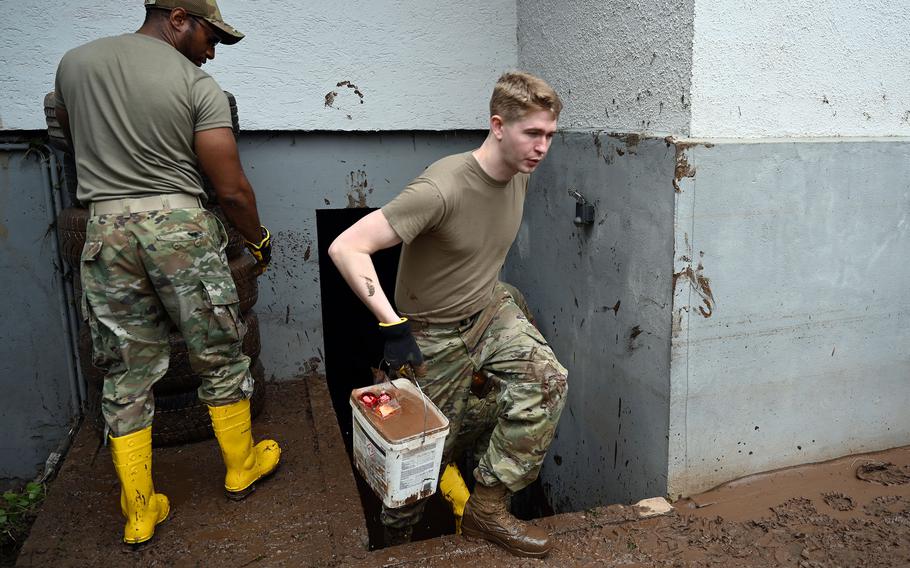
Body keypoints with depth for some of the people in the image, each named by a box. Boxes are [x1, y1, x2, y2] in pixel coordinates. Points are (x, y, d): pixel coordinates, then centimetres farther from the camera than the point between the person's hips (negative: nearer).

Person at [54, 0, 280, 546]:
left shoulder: (73, 63, 9)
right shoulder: (199, 86, -6)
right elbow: (232, 189, -8)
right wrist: (260, 240, 10)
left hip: (105, 229, 4)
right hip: (181, 228, -4)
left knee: (127, 373, 11)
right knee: (220, 358, 13)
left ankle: (139, 512, 20)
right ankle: (242, 467, 31)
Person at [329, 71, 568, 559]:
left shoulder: (518, 175, -4)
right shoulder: (443, 188, -29)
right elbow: (346, 247, -33)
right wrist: (392, 324, -37)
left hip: (490, 309, 6)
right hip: (434, 332, -6)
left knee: (547, 380, -20)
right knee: (436, 444, 5)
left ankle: (488, 508, -4)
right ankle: (399, 518, 40)